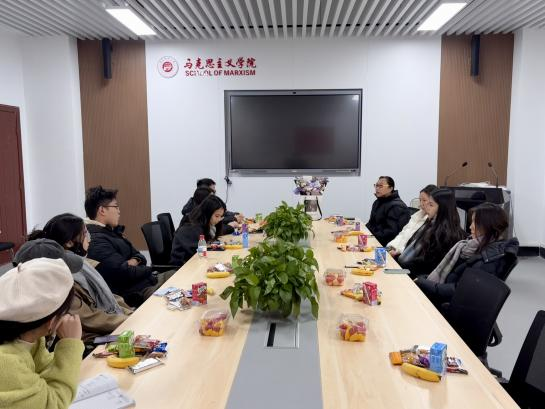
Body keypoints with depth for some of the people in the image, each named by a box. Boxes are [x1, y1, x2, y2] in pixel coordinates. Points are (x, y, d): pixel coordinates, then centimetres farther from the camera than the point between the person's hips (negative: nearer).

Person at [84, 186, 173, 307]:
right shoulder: (96, 242, -18)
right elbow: (126, 274, -24)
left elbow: (138, 255, 17)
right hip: (139, 291, -10)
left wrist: (135, 261, -7)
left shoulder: (110, 231, 12)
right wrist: (149, 270, -6)